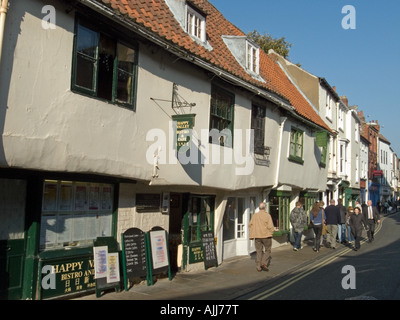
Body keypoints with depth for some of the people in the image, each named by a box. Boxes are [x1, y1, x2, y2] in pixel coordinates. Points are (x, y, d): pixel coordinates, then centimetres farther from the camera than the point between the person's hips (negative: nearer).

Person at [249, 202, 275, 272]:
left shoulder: (254, 215, 3)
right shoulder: (267, 215, -9)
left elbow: (250, 225, 4)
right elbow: (270, 226, -14)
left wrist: (252, 233, 17)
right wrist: (271, 232, 4)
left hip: (257, 236, 3)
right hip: (266, 236, -3)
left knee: (259, 251, 10)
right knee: (267, 250, 12)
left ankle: (258, 267, 8)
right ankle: (264, 263, -4)